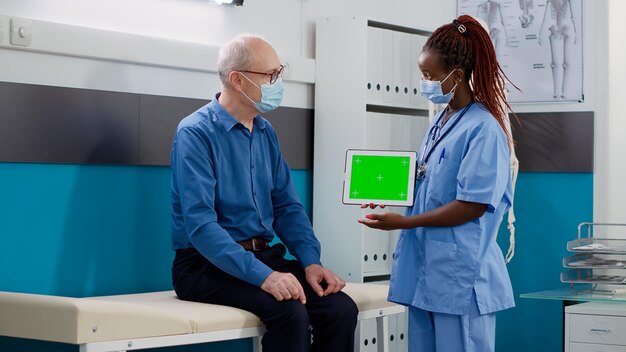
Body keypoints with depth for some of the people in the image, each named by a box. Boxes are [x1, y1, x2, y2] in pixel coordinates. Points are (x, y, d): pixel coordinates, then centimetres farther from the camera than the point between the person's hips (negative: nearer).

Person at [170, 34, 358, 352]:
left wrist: (311, 262, -6)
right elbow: (200, 224, -22)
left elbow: (287, 206, 12)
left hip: (263, 255, 7)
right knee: (289, 313, -30)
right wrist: (262, 275, -31)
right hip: (209, 265, -7)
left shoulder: (265, 133, 11)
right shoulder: (196, 133, -12)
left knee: (340, 308, -15)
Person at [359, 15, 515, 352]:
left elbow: (473, 205, -18)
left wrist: (403, 222, -15)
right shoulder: (441, 120, 12)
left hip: (460, 277, -8)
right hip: (425, 270, 8)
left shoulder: (483, 129, -14)